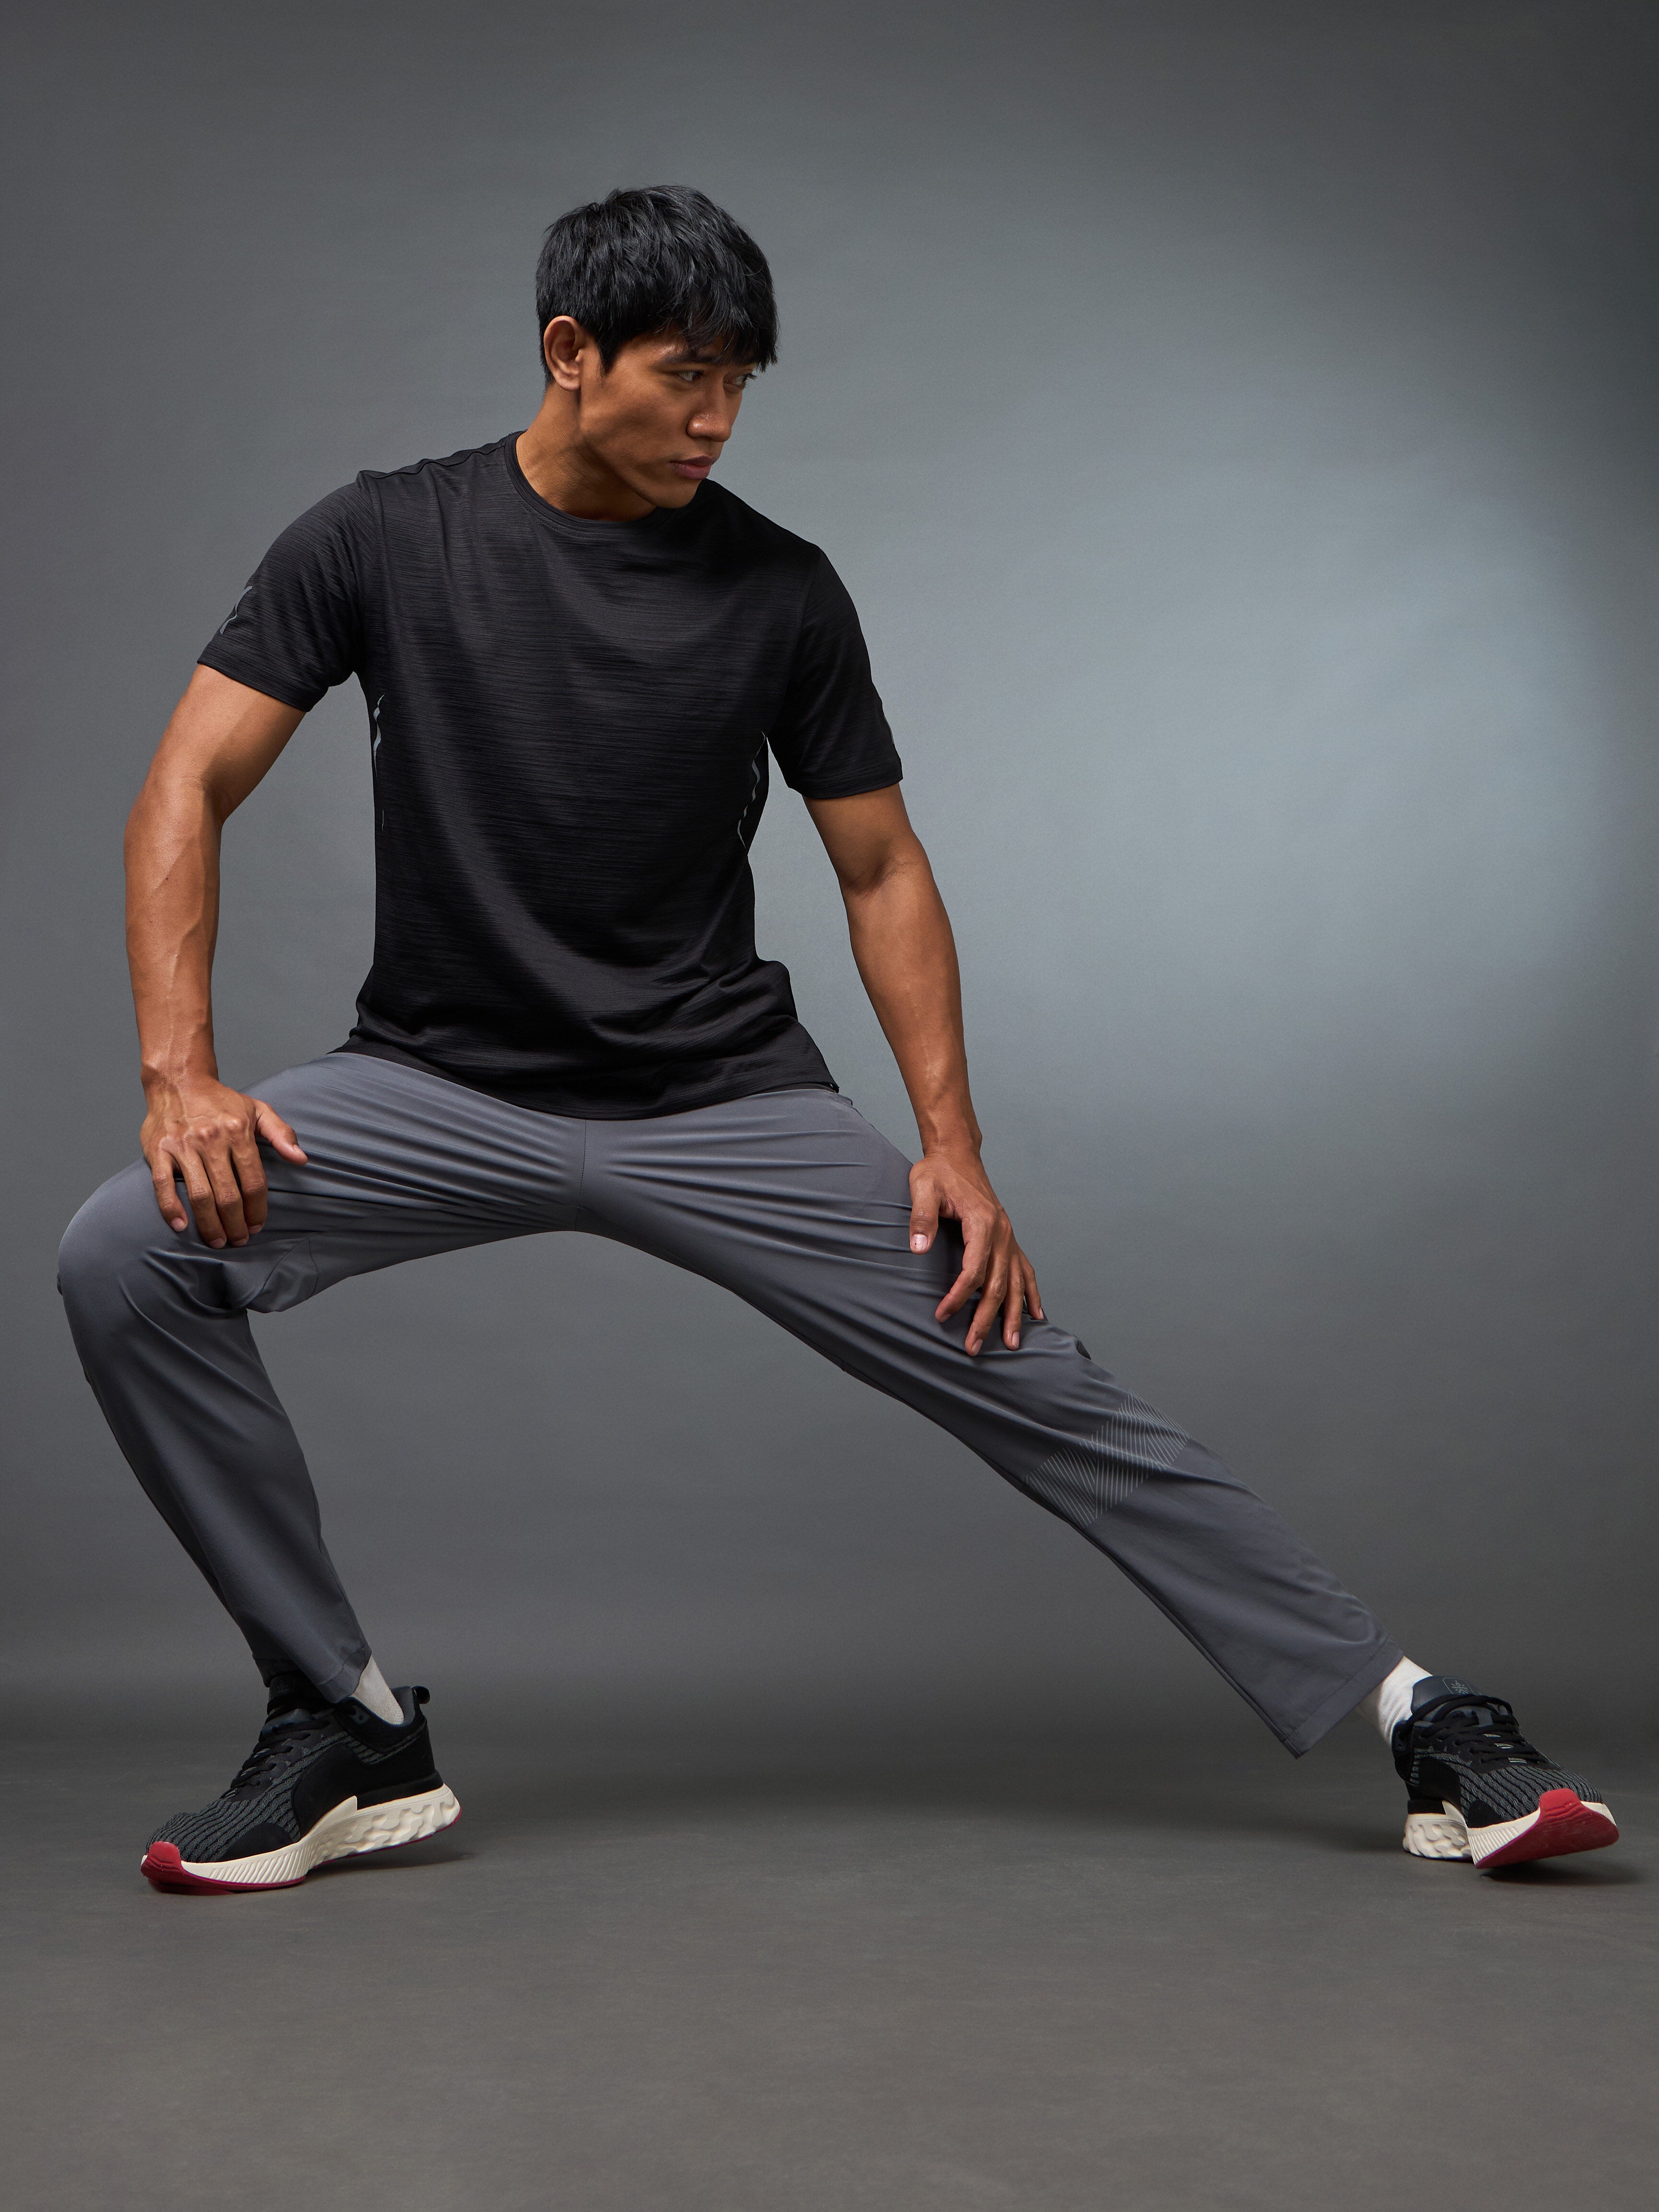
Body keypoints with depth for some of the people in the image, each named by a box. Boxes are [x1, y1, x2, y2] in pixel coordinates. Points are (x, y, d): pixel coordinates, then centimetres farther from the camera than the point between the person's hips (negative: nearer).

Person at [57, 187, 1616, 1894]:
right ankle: (349, 1732, -8)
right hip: (445, 1084, 0)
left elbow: (881, 871, 3)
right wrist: (182, 1072, -22)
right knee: (126, 1258, -22)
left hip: (723, 1101, 0)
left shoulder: (781, 594, -4)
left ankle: (1419, 1723, 2)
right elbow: (190, 789, -8)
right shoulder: (382, 542, -6)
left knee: (1033, 1382, -8)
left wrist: (949, 1143, -8)